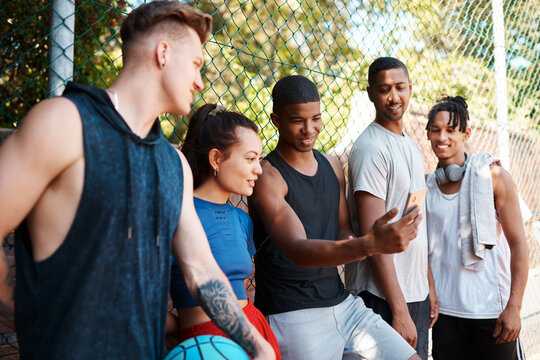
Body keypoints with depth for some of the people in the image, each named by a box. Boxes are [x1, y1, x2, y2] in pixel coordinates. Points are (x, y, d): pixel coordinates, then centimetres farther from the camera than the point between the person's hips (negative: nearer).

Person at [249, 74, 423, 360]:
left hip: (342, 304, 6)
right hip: (293, 317, -6)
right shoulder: (267, 175, -13)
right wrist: (369, 245, -39)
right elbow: (298, 250, -25)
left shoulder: (332, 165, 9)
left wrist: (351, 241, -8)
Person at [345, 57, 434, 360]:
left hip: (416, 291, 8)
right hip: (383, 297, -8)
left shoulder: (411, 145, 13)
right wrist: (399, 310, -20)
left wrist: (430, 288, 15)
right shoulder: (371, 148, -15)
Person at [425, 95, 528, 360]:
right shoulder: (427, 186, 5)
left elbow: (518, 244, -5)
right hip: (445, 308, 3)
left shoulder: (493, 176, -4)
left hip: (493, 308, -3)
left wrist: (514, 308, -11)